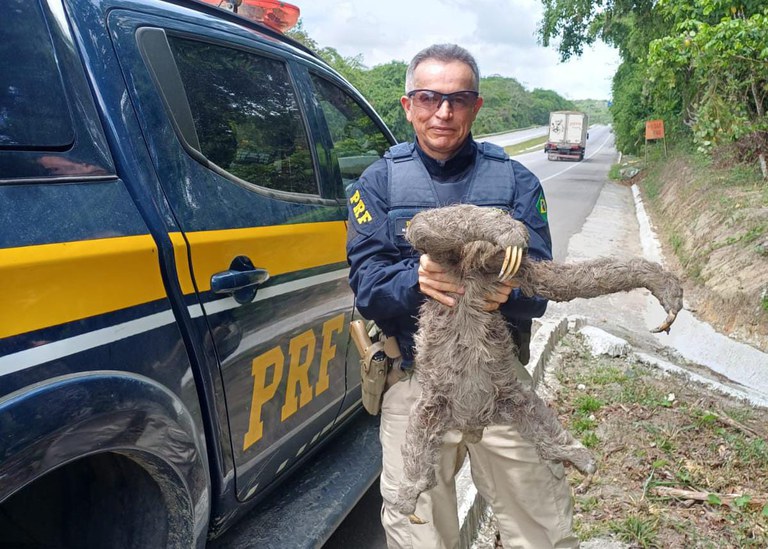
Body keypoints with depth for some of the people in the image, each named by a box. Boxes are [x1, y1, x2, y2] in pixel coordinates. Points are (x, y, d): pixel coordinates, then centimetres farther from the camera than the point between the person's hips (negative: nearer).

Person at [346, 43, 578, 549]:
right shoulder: (379, 182, 3)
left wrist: (509, 293, -27)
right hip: (413, 385, 0)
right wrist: (414, 280, -28)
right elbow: (365, 284, -6)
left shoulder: (515, 181, 5)